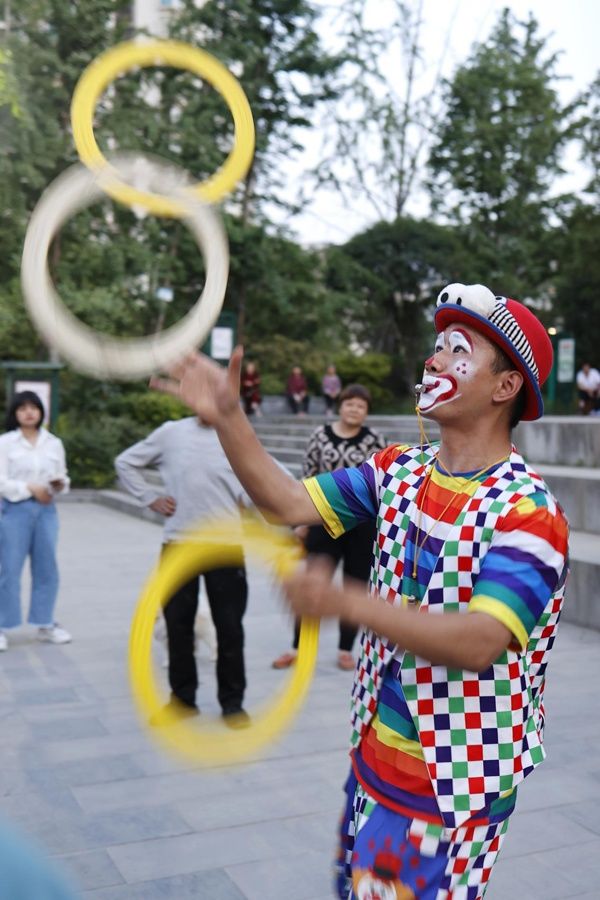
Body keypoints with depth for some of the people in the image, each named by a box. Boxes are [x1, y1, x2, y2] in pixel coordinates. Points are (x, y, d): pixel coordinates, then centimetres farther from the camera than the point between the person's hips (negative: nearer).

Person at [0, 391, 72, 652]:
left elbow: (63, 476, 12)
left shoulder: (54, 443, 9)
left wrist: (60, 485, -10)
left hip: (46, 509, 4)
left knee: (46, 568, 9)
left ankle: (45, 624, 21)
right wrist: (29, 488, -17)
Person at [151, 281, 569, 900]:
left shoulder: (528, 511, -20)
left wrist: (346, 604, -43)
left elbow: (479, 641, -32)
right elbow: (289, 504, -4)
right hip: (375, 757, 6)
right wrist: (227, 418, -15)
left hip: (452, 784, -6)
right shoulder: (400, 471, 1)